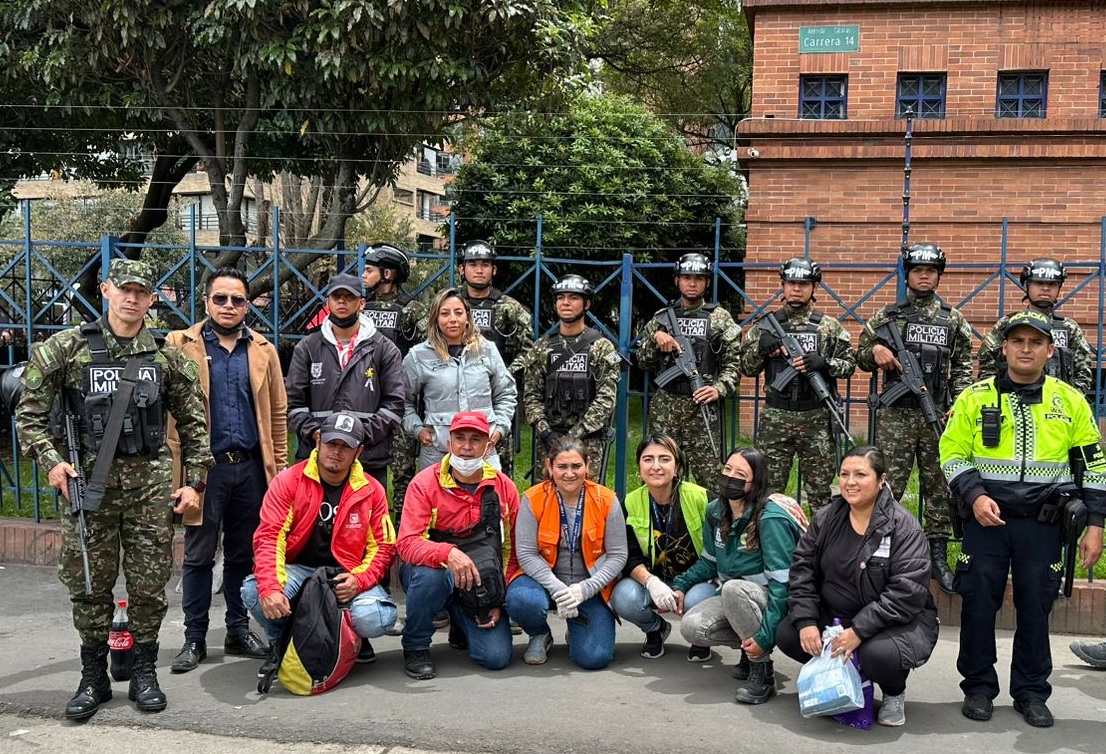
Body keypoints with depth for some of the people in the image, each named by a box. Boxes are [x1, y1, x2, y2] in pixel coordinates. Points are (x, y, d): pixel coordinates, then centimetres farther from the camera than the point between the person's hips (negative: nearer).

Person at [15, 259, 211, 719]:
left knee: (149, 585, 6)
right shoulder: (67, 348, 0)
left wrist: (194, 481, 5)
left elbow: (193, 422, 10)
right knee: (89, 585, 7)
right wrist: (50, 460, -10)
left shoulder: (167, 355, 5)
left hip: (151, 482, 1)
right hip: (88, 481, -1)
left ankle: (144, 675, 21)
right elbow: (30, 412, 3)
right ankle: (93, 679, 21)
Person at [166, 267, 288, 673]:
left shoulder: (263, 350, 10)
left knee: (244, 553, 11)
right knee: (198, 555, 4)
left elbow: (278, 412, 11)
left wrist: (279, 466, 6)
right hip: (204, 466, -3)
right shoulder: (180, 345, 1)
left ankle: (239, 629, 22)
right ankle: (194, 637, 13)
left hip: (251, 467, 3)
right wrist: (177, 466, -10)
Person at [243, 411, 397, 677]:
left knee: (375, 620, -29)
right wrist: (270, 588, -31)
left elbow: (383, 546, 2)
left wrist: (359, 580, -19)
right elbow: (268, 536, -14)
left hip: (346, 577, 0)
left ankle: (354, 637, 13)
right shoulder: (288, 481, -5)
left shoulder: (371, 490, 0)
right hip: (298, 569, 0)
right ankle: (280, 644, 4)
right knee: (254, 591, -31)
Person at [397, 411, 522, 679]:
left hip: (480, 582, 3)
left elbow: (512, 550, 2)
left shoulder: (504, 488, -3)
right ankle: (415, 647, -10)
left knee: (497, 657, -14)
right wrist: (449, 553, -41)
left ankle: (461, 627, 23)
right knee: (432, 574, -39)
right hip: (431, 571, -2)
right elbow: (407, 543, -23)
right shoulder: (425, 483, -13)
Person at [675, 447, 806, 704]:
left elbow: (782, 582, -24)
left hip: (772, 601, -6)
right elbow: (709, 561, 14)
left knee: (733, 588, -38)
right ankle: (751, 648, 6)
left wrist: (765, 635, -29)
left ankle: (762, 670, -21)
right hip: (731, 596, 7)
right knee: (691, 627, -20)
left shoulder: (771, 518, -22)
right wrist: (680, 585, -2)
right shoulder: (716, 511, 0)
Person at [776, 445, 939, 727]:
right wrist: (806, 621, -14)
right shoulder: (826, 519, 1)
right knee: (786, 635, -15)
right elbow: (802, 569, 0)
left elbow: (907, 592, -24)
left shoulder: (904, 527, -16)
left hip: (898, 621, -5)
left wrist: (859, 631, -30)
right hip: (835, 616, 6)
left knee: (878, 654, -37)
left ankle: (894, 694, 2)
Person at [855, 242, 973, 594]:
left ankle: (938, 557, 15)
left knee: (939, 487, 6)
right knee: (887, 486, -1)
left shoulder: (953, 320, 10)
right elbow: (861, 356, 10)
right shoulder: (887, 316, 6)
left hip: (939, 416, 2)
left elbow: (962, 367, 12)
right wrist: (875, 351, -13)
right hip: (896, 416, -1)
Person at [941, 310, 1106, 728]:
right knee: (979, 604, 3)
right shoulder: (975, 397, 1)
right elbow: (952, 454, 2)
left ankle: (1031, 692, 20)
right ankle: (978, 687, 17)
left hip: (1042, 523, 1)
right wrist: (974, 496, -14)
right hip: (986, 518, -1)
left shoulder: (1070, 401, 4)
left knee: (1036, 606, 6)